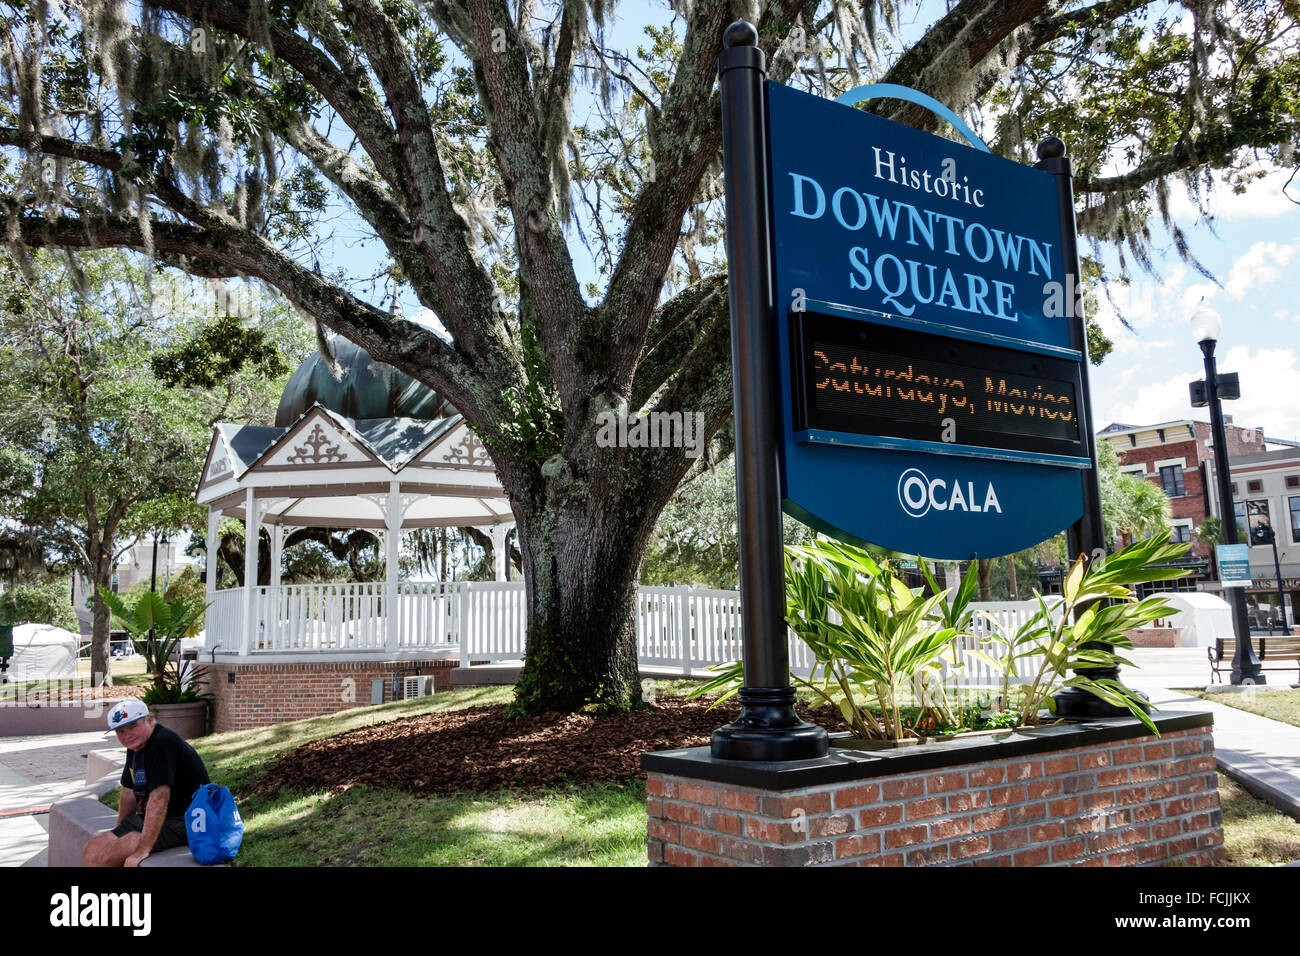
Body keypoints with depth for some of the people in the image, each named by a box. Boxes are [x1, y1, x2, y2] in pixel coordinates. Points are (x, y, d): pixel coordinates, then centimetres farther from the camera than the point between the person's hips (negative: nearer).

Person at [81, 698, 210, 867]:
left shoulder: (163, 743, -20)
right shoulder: (135, 746, 13)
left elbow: (159, 798, -27)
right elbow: (129, 793, 24)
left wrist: (143, 850, -29)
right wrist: (120, 832, 25)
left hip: (181, 823, -10)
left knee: (106, 857, -20)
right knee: (91, 850, 2)